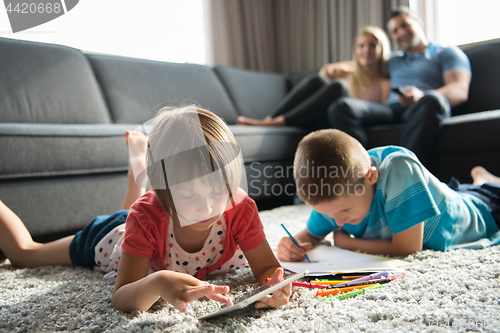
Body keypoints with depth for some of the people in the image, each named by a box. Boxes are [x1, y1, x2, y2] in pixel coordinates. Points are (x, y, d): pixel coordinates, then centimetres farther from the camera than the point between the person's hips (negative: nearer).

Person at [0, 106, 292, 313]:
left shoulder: (240, 208, -36)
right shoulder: (147, 214, -43)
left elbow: (267, 268, -29)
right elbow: (120, 299, -43)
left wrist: (275, 284, -54)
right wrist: (157, 284, -66)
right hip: (112, 237, -2)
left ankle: (139, 156, 50)